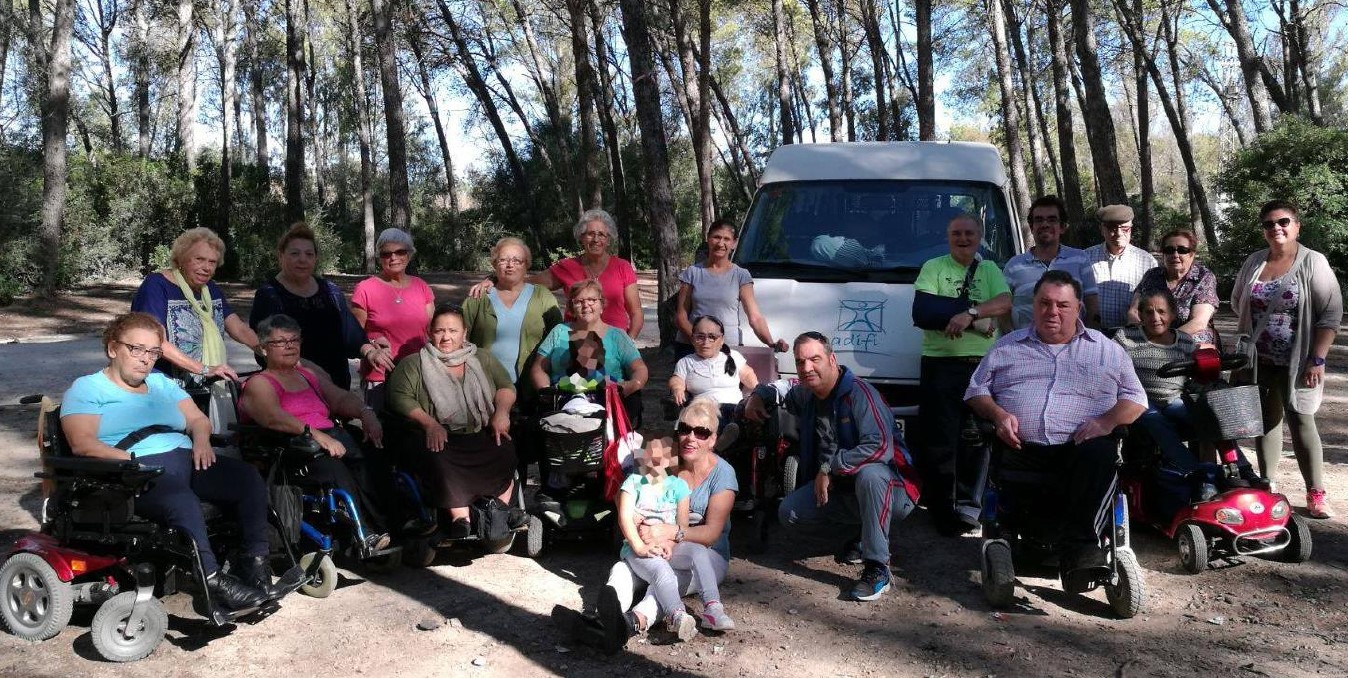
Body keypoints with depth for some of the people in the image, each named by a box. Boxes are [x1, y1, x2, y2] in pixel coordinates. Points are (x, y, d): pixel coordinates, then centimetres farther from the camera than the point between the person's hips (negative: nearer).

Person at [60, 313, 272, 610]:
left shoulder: (162, 383, 28)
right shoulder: (86, 389, 9)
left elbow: (198, 420, 25)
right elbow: (82, 443, -6)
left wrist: (201, 440, 0)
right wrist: (130, 461, -20)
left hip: (187, 460, 7)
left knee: (249, 479, -19)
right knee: (183, 500, -39)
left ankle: (254, 561, -19)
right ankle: (212, 580, -38)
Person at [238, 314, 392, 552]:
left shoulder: (311, 375, 31)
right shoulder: (259, 384, 9)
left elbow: (341, 398, 18)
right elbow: (273, 417, -12)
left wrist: (365, 412, -6)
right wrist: (314, 433, -27)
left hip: (331, 439, 5)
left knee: (365, 459, -29)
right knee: (333, 467, -37)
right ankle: (363, 536, -44)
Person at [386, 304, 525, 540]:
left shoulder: (482, 359, 19)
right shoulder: (414, 364, 9)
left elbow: (506, 386, 17)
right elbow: (399, 397, -3)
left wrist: (501, 411, -5)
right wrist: (429, 423, -17)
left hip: (483, 434, 2)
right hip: (440, 438, -2)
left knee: (506, 450, -28)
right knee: (438, 460, -35)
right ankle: (461, 518, -28)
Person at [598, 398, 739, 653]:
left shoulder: (722, 473, -8)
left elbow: (712, 532, -14)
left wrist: (669, 533, -29)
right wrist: (659, 539, -24)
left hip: (710, 557, -4)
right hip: (660, 550, 4)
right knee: (622, 569, -29)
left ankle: (632, 621, -65)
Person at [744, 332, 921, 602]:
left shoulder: (858, 393, -22)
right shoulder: (807, 395, 3)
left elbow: (880, 448, -34)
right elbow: (782, 388, 28)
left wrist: (829, 468, -24)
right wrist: (759, 395, 4)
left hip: (891, 490, -7)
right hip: (842, 490, 7)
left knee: (869, 473, -41)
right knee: (789, 514, -8)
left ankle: (877, 568, -29)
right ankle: (862, 535, 11)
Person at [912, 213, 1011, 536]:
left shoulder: (990, 270, 16)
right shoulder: (933, 268, 8)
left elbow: (1005, 303, -3)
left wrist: (969, 313, -20)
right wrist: (977, 320, -10)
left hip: (984, 364, 2)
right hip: (940, 363, -2)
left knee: (975, 438, 0)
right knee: (939, 440, -3)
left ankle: (967, 505, 7)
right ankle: (944, 512, 4)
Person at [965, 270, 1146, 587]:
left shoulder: (1107, 350, 20)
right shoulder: (1007, 347, 22)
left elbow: (1135, 399, 16)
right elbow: (976, 390, 20)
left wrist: (1108, 420, -6)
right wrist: (997, 413, -3)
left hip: (1079, 449, -1)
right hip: (1020, 451, 1)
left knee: (1101, 454, -35)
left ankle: (1078, 545, -35)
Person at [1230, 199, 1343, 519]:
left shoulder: (1313, 263, -8)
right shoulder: (1253, 262, 5)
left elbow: (1331, 314, -11)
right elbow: (1237, 301, 19)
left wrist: (1317, 359, -16)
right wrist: (1252, 334, 9)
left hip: (1297, 362, -4)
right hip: (1259, 361, 4)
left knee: (1301, 421, -5)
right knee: (1267, 420, 12)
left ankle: (1316, 493, 4)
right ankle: (1266, 484, 21)